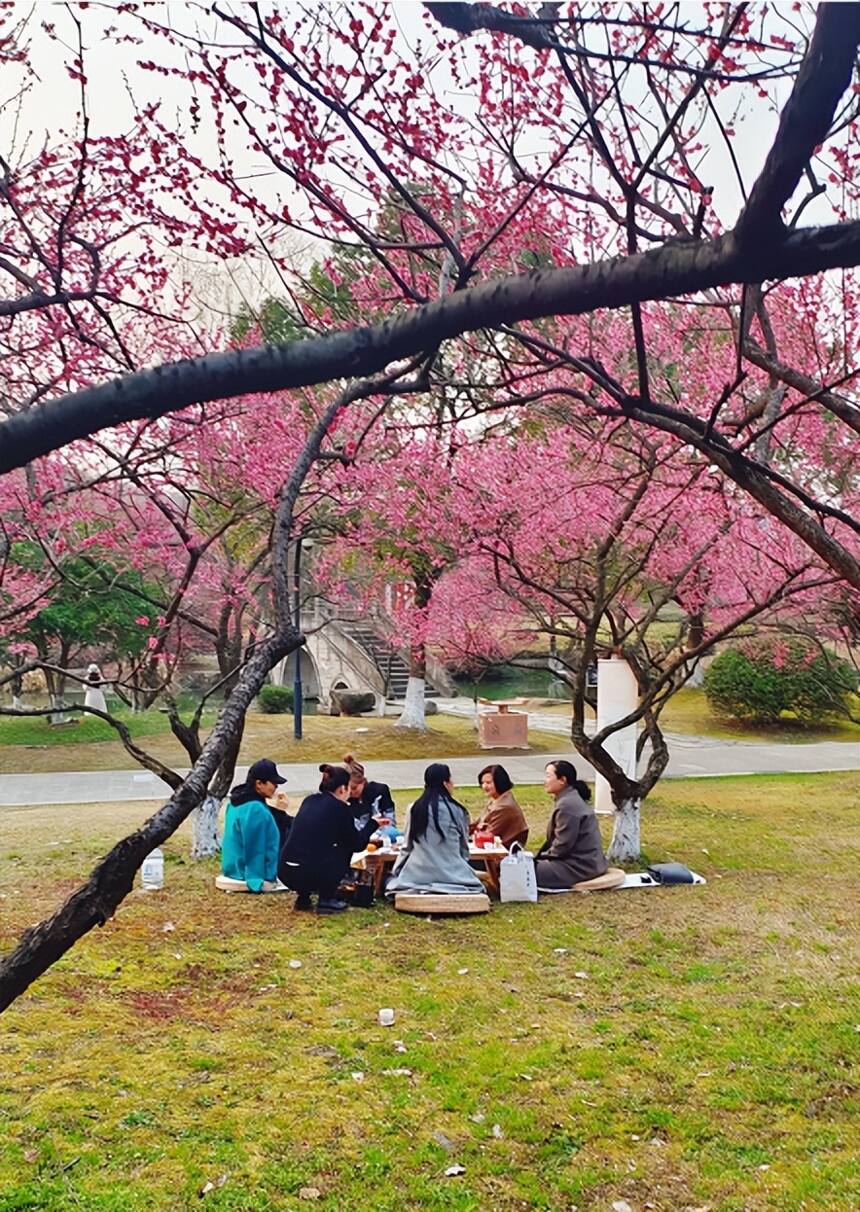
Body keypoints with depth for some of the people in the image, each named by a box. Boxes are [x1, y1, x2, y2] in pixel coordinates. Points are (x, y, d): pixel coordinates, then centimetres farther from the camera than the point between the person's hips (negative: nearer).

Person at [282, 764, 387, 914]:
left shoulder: (309, 800, 15)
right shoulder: (340, 808, -2)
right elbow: (357, 844, 9)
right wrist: (373, 823, 24)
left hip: (286, 873, 6)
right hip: (310, 875, -6)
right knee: (345, 848, 17)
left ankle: (303, 897, 22)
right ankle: (326, 900, 12)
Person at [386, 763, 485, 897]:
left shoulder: (414, 809, 1)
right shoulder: (456, 811, -4)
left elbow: (407, 846, 9)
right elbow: (464, 848, 9)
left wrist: (395, 873, 23)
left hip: (417, 873, 2)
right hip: (451, 874, -2)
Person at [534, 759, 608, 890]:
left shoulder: (567, 805, -20)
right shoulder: (572, 798, 12)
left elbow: (562, 846, -20)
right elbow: (563, 840, 15)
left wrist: (541, 856, -5)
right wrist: (541, 856, 6)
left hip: (581, 866, -10)